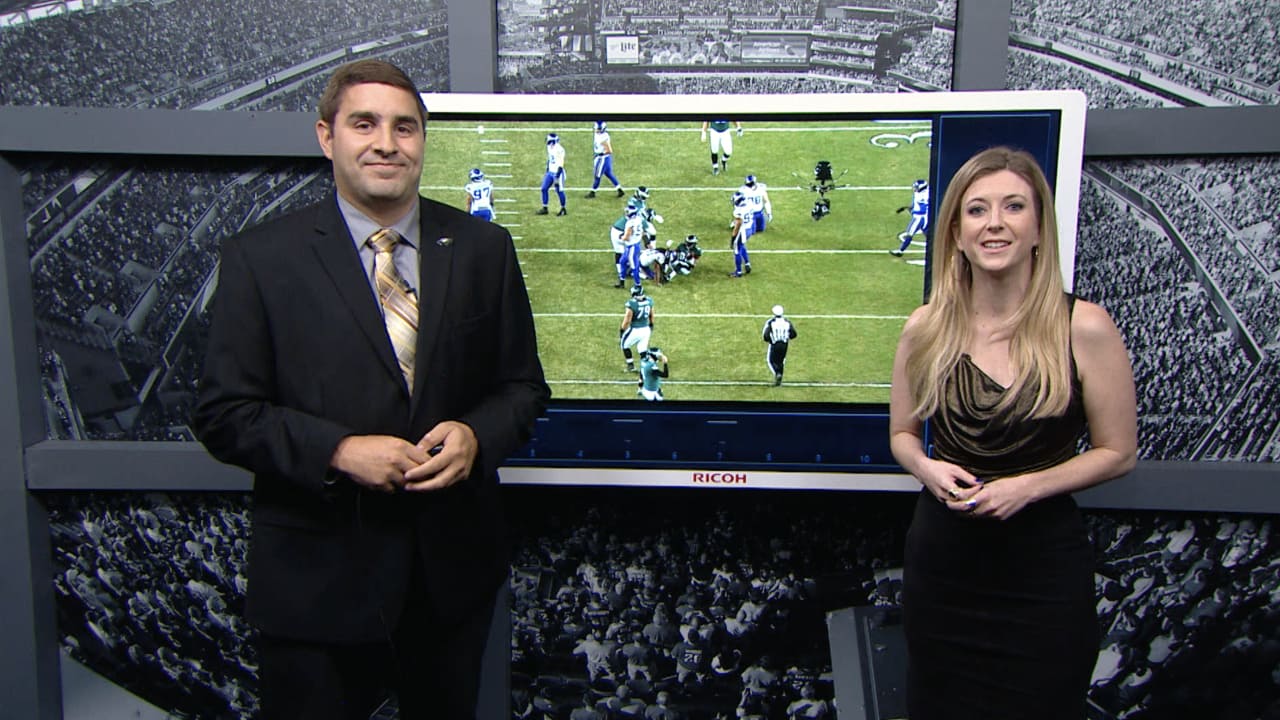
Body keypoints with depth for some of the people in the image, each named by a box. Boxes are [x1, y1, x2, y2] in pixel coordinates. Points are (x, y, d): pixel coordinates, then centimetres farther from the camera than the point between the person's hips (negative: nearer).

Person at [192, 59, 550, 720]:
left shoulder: (482, 248, 1)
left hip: (454, 568, 3)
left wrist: (475, 435, -15)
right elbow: (224, 413, -6)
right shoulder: (261, 258, -5)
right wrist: (336, 451, -20)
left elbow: (522, 385, 5)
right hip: (317, 581, -2)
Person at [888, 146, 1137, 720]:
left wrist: (1030, 486, -17)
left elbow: (1118, 452, -3)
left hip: (1044, 568, -2)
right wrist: (927, 469, -12)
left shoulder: (1083, 328, -11)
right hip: (941, 561, 3)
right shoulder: (925, 329, -3)